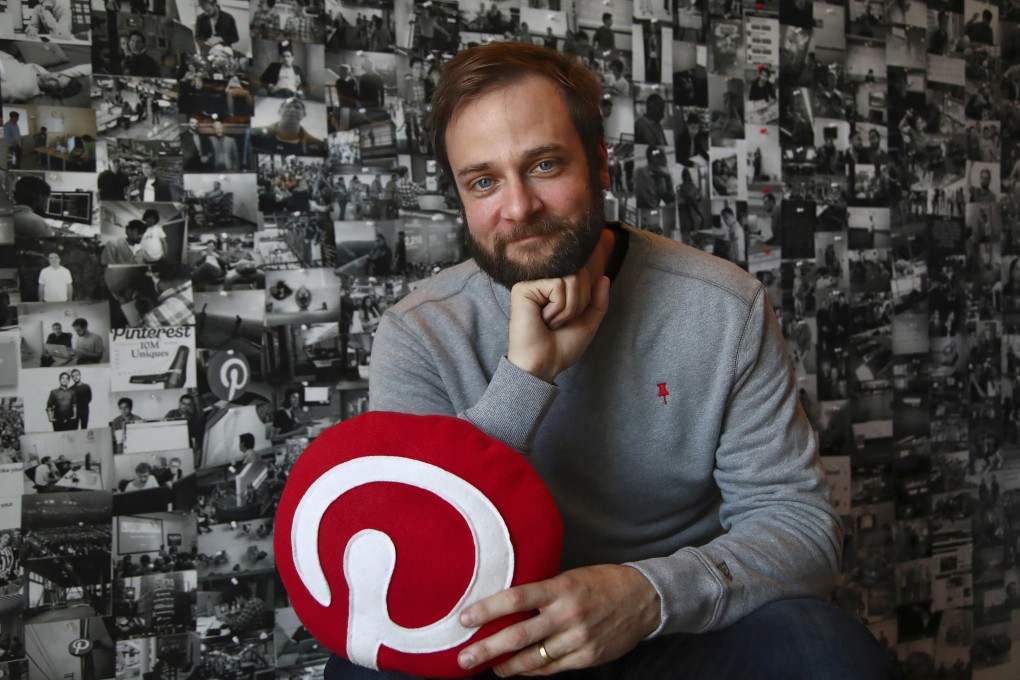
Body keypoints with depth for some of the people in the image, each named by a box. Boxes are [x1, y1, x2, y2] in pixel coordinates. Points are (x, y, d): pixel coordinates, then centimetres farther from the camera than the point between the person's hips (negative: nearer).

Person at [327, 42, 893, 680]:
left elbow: (801, 522, -8)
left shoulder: (723, 310, -8)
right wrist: (524, 376, -27)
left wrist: (652, 592, -29)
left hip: (679, 628, 0)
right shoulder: (419, 334, -9)